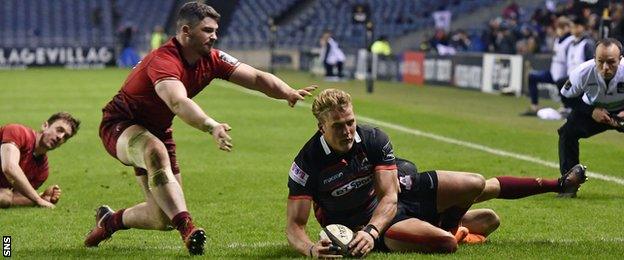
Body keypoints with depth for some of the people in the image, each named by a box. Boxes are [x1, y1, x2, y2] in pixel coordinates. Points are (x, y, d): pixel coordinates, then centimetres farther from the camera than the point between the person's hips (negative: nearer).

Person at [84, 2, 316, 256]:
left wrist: (288, 93, -31)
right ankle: (187, 228, -48)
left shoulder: (211, 59, -6)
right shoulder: (163, 61, -30)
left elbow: (257, 77, -11)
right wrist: (211, 126, -65)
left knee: (164, 219, 3)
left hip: (157, 131, 8)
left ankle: (111, 219, 32)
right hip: (120, 125, -8)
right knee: (156, 151, -44)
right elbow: (178, 102, -48)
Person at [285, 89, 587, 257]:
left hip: (400, 191, 4)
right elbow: (294, 225, -26)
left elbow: (389, 197, -20)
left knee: (477, 185, -1)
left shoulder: (374, 139, -19)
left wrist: (369, 231, -41)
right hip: (362, 224, -4)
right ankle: (440, 230, 13)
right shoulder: (308, 163, -28)